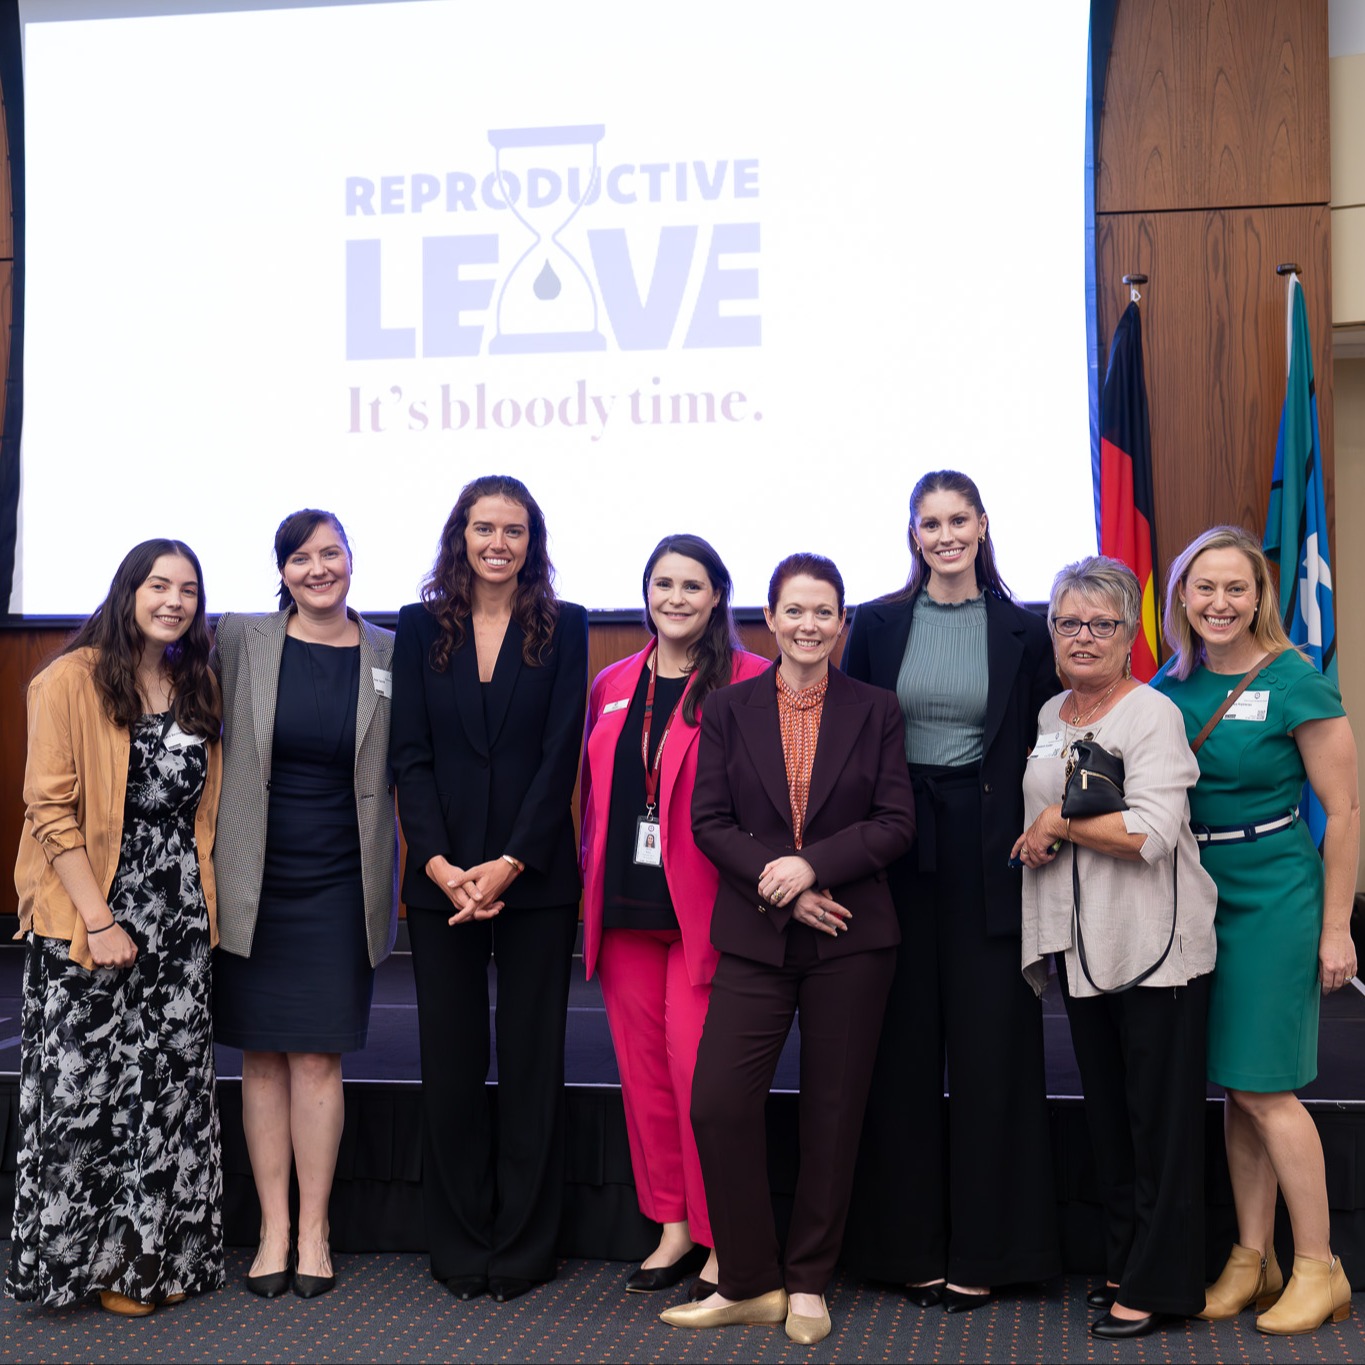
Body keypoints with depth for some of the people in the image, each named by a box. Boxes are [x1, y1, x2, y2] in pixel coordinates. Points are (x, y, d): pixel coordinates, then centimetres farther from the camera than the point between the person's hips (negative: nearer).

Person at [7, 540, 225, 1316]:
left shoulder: (198, 689, 11)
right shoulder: (73, 681, -7)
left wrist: (201, 905, 6)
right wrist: (99, 922, -14)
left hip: (179, 923, 5)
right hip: (90, 924, -5)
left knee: (173, 1086, 6)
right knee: (89, 1090, 0)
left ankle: (158, 1254, 19)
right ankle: (92, 1260, 16)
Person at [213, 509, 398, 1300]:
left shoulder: (389, 654, 1)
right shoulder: (241, 641, 0)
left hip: (340, 887, -1)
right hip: (254, 884, 1)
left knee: (319, 1059, 2)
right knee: (263, 1058, 6)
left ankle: (314, 1229, 14)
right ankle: (274, 1229, 17)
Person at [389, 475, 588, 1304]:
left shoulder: (564, 627, 3)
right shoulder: (421, 629, 7)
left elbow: (561, 753, -4)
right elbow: (410, 757, 2)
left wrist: (510, 864, -12)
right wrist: (442, 864, -10)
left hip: (534, 875, -1)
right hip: (442, 877, 1)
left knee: (533, 1058, 4)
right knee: (451, 1061, 5)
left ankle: (524, 1247, 15)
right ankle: (460, 1246, 18)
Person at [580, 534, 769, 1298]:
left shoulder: (749, 683, -4)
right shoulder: (613, 688, 13)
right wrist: (594, 884, 12)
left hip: (706, 911, -5)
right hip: (625, 910, 5)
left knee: (699, 1070, -6)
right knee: (644, 1069, 9)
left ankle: (723, 1241, 7)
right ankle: (673, 1227, 22)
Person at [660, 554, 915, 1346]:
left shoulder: (876, 711, 4)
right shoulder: (729, 710, 6)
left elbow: (897, 825, -2)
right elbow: (710, 824, 1)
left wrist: (813, 865, -15)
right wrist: (779, 887, -13)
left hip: (851, 938, 0)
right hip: (755, 938, 1)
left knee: (834, 1109, 5)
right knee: (718, 1103, -8)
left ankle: (809, 1284, 20)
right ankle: (751, 1284, 8)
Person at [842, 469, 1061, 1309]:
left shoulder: (1023, 633, 3)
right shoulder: (877, 625, 5)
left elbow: (1042, 750, 6)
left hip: (988, 850, -1)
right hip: (897, 846, 1)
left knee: (989, 1041, 1)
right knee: (905, 1042, 5)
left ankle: (983, 1252, 11)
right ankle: (910, 1243, 15)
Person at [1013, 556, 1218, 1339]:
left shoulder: (1153, 715, -10)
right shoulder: (1049, 716, 13)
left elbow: (1149, 833, -22)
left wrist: (1057, 825, -13)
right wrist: (1035, 846, 9)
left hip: (1155, 948, -7)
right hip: (1083, 944, 7)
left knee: (1161, 1119, 0)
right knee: (1108, 1114, 14)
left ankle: (1161, 1286, 9)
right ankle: (1124, 1265, 25)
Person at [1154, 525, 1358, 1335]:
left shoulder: (1294, 682, -10)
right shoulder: (1174, 685, 6)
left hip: (1274, 897, -5)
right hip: (1197, 896, 5)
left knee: (1264, 1085, -5)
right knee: (1235, 1086, 10)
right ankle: (1253, 1259, 19)